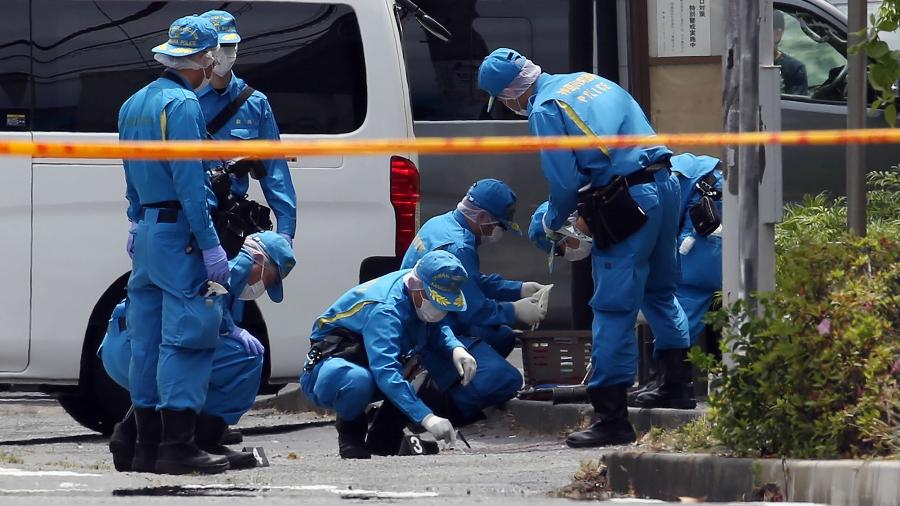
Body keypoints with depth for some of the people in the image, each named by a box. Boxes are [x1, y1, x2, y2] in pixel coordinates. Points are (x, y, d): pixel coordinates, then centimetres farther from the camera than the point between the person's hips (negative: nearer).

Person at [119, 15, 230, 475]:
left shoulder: (133, 104, 15)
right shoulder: (182, 105, -13)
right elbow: (190, 185, -18)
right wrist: (211, 247, -18)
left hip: (146, 231, 9)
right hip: (180, 234, -9)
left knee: (148, 342, 10)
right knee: (187, 337, -9)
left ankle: (147, 446, 12)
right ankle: (177, 446, -13)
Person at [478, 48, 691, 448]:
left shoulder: (545, 109, -6)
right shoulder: (588, 81, 19)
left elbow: (564, 182, -10)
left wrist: (552, 223, 11)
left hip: (627, 205, -8)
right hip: (664, 185, 8)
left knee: (613, 310, -3)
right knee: (660, 291, 25)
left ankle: (612, 417, -4)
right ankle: (682, 380, 27)